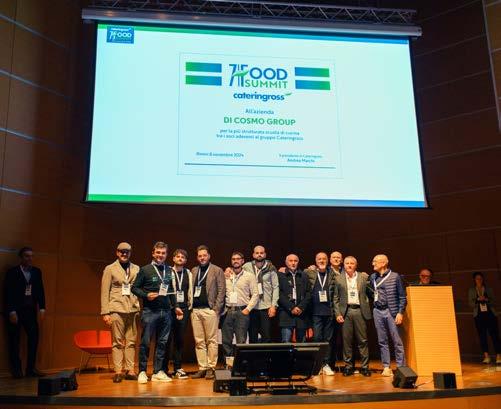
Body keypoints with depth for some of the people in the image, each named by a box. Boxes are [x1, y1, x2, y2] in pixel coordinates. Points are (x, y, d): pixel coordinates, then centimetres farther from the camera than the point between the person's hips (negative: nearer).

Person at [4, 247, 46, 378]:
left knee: (34, 337, -1)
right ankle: (16, 369, 12)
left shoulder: (36, 272, 9)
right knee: (14, 340, 2)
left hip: (30, 310, 4)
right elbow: (7, 293, -6)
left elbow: (40, 291, 9)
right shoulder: (12, 272, -3)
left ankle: (31, 368, 8)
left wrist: (42, 308, 1)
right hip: (16, 311, -4)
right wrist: (11, 312, -13)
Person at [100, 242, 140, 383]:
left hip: (133, 309, 2)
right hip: (116, 309, -2)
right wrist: (105, 312, -6)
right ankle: (118, 372, 4)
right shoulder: (110, 269, 6)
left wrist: (140, 308, 0)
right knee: (117, 342, -1)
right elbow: (105, 292, 2)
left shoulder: (136, 269, 13)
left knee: (131, 342, 3)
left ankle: (130, 370, 9)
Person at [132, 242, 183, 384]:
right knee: (146, 342, -1)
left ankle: (158, 372, 14)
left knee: (162, 343, 7)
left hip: (166, 312, 4)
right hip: (150, 311, -4)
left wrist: (176, 306, 13)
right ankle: (142, 372, 10)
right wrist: (146, 295, -15)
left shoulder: (169, 271, 13)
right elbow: (134, 288, -1)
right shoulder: (145, 270, 0)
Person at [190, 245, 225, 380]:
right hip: (195, 310, 5)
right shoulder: (193, 271, 16)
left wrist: (216, 309, -10)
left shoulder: (217, 270, 3)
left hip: (210, 309, -4)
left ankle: (211, 368, 4)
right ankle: (202, 368, 12)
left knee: (211, 340, -2)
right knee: (199, 341, 6)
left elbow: (221, 291, -2)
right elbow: (190, 289, 15)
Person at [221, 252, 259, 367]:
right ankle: (229, 363, 13)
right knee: (226, 340, 4)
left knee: (241, 341, -5)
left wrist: (248, 309, -7)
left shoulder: (249, 276, 5)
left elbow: (255, 294, 1)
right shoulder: (226, 276, 12)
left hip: (242, 311, -3)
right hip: (227, 311, 3)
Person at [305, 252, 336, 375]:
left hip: (329, 311, 2)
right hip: (316, 311, -1)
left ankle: (326, 364, 15)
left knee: (327, 339, 6)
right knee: (317, 338, 0)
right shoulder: (310, 273, 3)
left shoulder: (332, 274, 7)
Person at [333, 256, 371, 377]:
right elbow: (336, 298, 7)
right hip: (345, 311, 0)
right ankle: (348, 366, 12)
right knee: (346, 340, 3)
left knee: (363, 340, 2)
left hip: (359, 311, 0)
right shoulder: (339, 279, 8)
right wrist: (337, 314, -1)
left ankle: (365, 366, 11)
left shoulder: (363, 277, 7)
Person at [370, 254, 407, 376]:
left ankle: (401, 367, 6)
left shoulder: (395, 276, -2)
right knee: (382, 341, 7)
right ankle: (386, 367, 13)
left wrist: (400, 312, -8)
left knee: (397, 341, -2)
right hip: (378, 311, 4)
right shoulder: (373, 277, 9)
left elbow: (402, 297, -2)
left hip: (392, 311, -4)